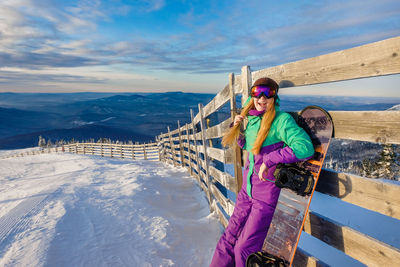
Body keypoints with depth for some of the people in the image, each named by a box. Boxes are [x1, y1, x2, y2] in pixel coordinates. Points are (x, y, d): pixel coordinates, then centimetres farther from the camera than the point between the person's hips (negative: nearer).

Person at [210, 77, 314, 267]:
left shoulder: (281, 119, -17)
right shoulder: (251, 118, 5)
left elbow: (306, 148, -31)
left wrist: (269, 160, -28)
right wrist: (237, 127, 5)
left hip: (268, 194, -6)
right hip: (247, 190, 7)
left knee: (244, 250, 4)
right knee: (228, 240, 16)